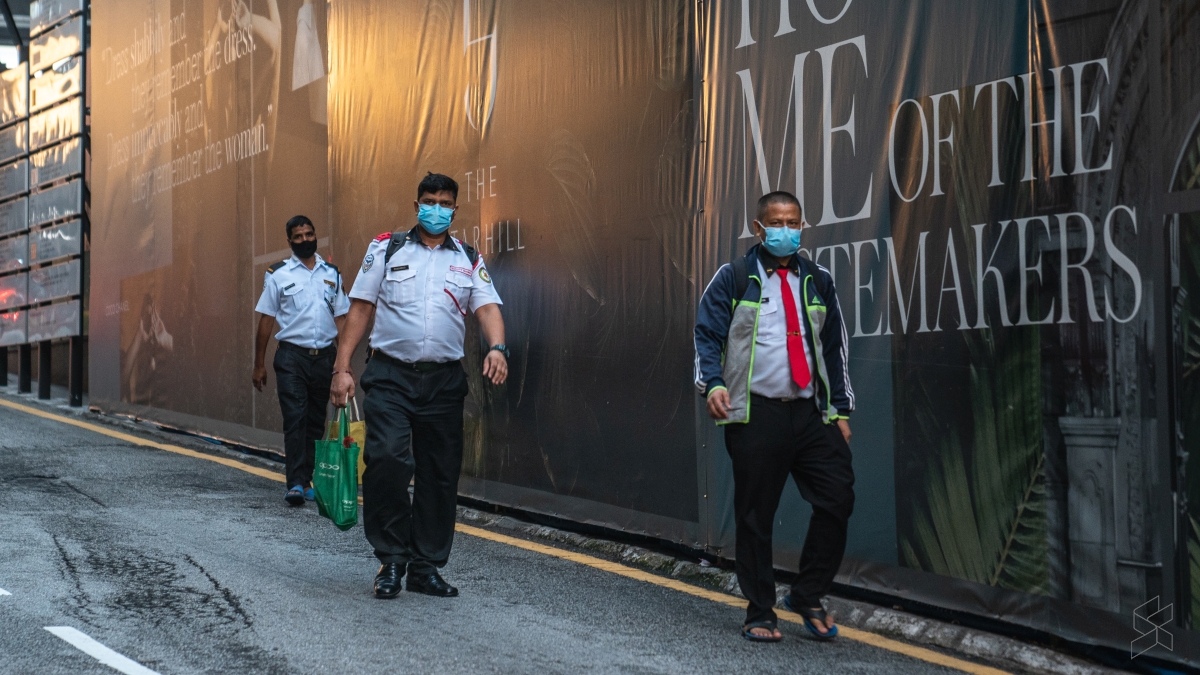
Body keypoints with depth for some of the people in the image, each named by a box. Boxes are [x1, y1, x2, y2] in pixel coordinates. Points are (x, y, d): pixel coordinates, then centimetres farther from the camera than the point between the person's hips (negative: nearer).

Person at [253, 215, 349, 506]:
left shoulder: (332, 273, 10)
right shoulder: (278, 275, 2)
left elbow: (340, 318, 10)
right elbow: (266, 319, 2)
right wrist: (259, 364, 0)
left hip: (324, 356, 3)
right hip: (292, 355, -3)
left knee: (316, 422, 7)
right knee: (295, 419, -11)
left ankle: (308, 480, 14)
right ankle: (295, 483, -13)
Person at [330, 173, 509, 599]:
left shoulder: (469, 261, 11)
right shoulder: (386, 249, 7)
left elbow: (487, 308, -3)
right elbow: (360, 309, 4)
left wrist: (496, 348, -25)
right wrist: (342, 368, -4)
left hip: (443, 380, 3)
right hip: (390, 376, -2)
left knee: (440, 476, 5)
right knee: (387, 460, -19)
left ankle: (425, 567, 18)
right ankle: (391, 560, -3)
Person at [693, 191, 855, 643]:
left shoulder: (818, 282, 15)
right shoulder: (734, 278, 4)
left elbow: (834, 348, 17)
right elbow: (708, 334, -2)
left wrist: (840, 409, 11)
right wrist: (713, 382, -19)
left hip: (810, 414, 4)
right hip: (755, 416, -3)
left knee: (837, 499, -8)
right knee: (755, 516, 1)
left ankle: (808, 596, 10)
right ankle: (760, 613, 15)